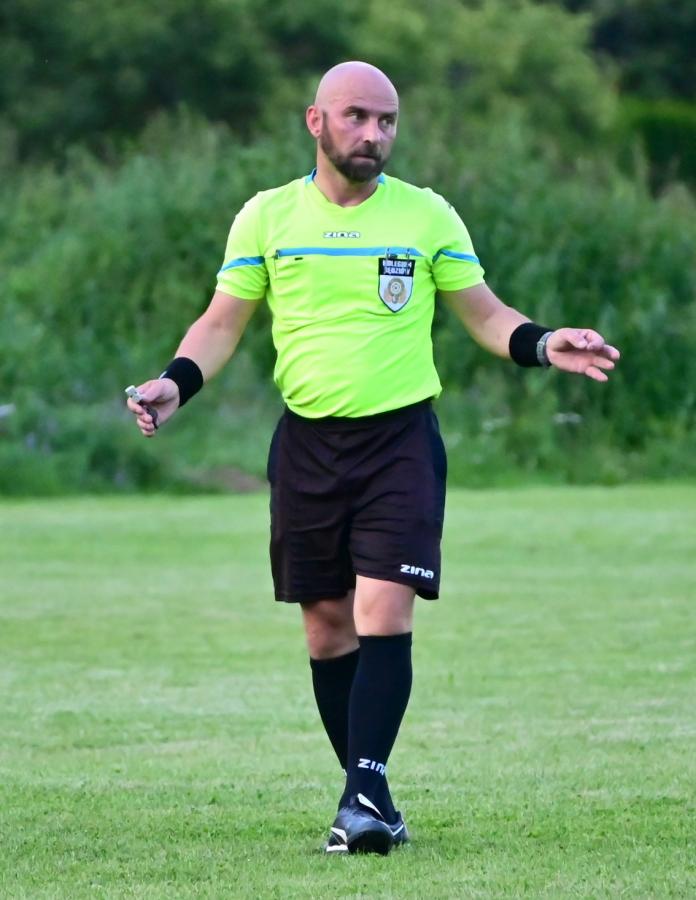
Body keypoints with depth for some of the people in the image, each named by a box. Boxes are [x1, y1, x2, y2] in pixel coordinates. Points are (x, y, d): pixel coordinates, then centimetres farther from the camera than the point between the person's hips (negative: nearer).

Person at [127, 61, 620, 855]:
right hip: (307, 441, 2)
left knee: (385, 613, -16)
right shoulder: (266, 217, 4)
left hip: (401, 437, -2)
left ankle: (365, 789, -19)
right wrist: (177, 381, -10)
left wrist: (542, 344, -10)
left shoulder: (428, 216, 2)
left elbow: (484, 314, 9)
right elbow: (222, 322, 8)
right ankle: (368, 796, 13)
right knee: (327, 628, 4)